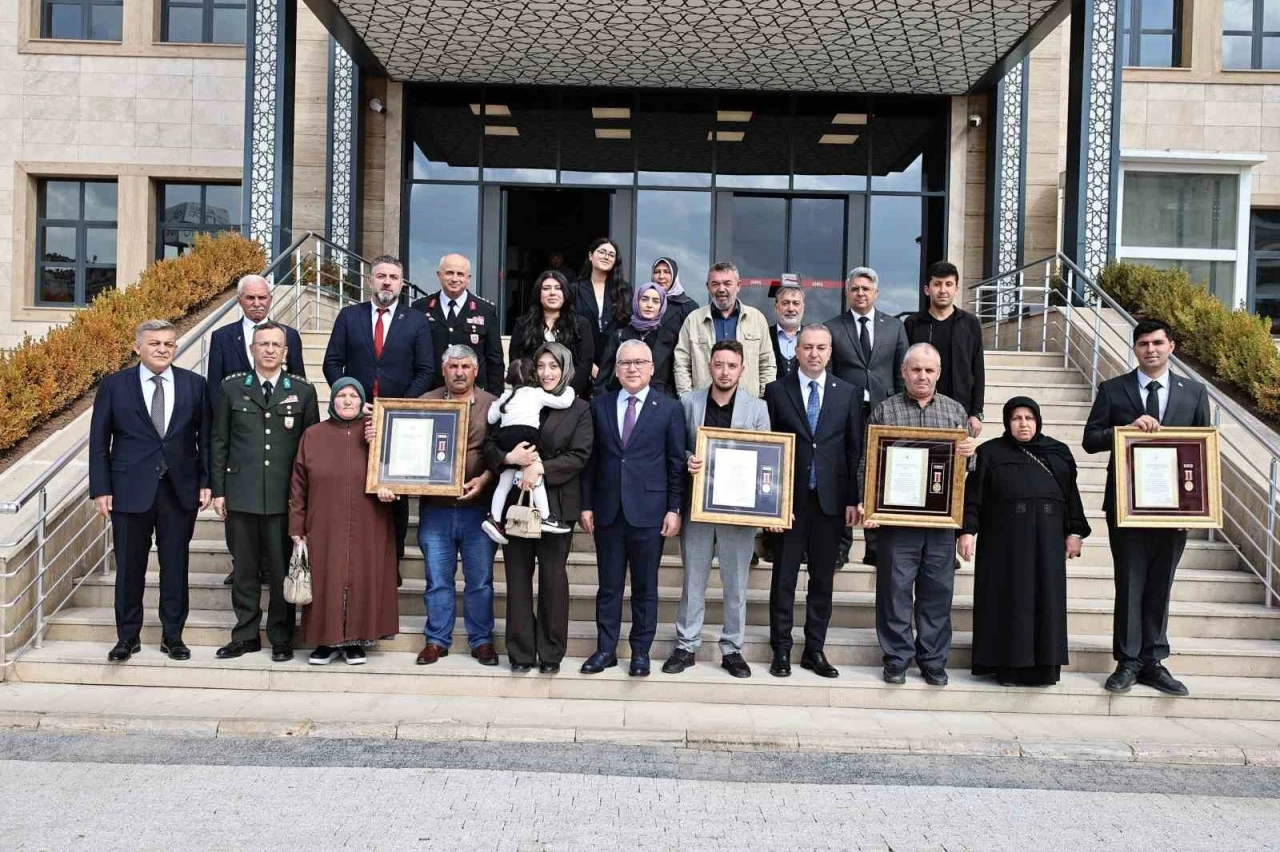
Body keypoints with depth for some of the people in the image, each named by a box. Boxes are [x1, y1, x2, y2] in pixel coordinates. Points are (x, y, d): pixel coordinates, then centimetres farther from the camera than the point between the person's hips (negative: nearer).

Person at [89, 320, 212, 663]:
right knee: (129, 566, 8)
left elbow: (205, 437, 5)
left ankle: (172, 635, 20)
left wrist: (205, 482, 0)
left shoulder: (194, 384, 3)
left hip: (180, 489, 1)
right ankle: (128, 636, 23)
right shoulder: (113, 385, 1)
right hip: (130, 489, -1)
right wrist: (100, 489, -4)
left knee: (175, 565, 8)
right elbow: (99, 441, 2)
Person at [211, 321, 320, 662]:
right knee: (244, 569, 9)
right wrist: (218, 490, 3)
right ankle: (245, 635, 23)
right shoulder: (231, 388, 6)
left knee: (282, 570, 5)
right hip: (242, 493, 1)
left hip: (285, 495, -1)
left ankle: (281, 638, 18)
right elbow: (219, 442, 8)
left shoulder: (303, 390, 3)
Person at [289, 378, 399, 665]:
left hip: (366, 529, 0)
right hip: (324, 528, 0)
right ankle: (328, 639, 14)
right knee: (326, 581, 2)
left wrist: (387, 489, -13)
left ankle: (356, 640, 14)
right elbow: (298, 485, 5)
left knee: (362, 580, 3)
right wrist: (297, 526, 1)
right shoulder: (313, 435, 5)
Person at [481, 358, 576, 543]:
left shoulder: (507, 395, 25)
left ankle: (494, 519, 5)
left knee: (505, 481, 10)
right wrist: (569, 390, 33)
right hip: (525, 434, -5)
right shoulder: (538, 393, 14)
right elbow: (563, 402, 13)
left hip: (505, 436, 5)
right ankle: (546, 518, -4)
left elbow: (491, 418, 22)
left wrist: (497, 403, 40)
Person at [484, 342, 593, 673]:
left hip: (556, 504, -2)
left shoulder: (579, 409, 3)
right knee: (518, 576, 6)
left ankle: (551, 652, 16)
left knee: (553, 577, 4)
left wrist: (541, 467, -19)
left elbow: (578, 456, -7)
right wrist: (508, 458, -15)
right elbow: (489, 446, 6)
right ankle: (521, 651, 15)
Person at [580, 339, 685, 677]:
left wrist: (674, 509, -5)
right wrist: (587, 504, 2)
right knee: (609, 585, 10)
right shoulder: (599, 405, 7)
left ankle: (641, 651, 20)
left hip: (648, 510, -2)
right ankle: (606, 649, 21)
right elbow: (590, 458, 6)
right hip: (607, 510, 2)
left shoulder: (669, 409, 0)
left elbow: (676, 463, 0)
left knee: (645, 586, 8)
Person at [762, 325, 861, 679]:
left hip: (830, 499, 2)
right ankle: (781, 650, 16)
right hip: (789, 499, -1)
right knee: (784, 577, 5)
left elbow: (855, 448, 5)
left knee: (823, 578, 9)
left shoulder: (847, 392, 7)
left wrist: (853, 499, 0)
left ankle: (815, 650, 19)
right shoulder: (777, 390, 1)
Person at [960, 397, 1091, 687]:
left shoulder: (1059, 453, 11)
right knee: (1009, 601, 0)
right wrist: (967, 530, -11)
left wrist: (1075, 532, 3)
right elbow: (973, 494, -2)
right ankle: (1009, 665, 6)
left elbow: (1071, 495, 11)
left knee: (1045, 601, 3)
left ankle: (1043, 666, 11)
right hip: (1004, 540, -2)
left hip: (1046, 541, 2)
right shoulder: (990, 452, 4)